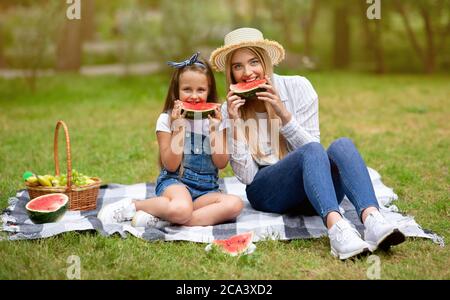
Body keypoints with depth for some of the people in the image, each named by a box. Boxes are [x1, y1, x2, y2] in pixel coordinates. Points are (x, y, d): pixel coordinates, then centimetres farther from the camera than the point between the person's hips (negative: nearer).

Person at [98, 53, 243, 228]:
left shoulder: (213, 118, 8)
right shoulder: (166, 119, 0)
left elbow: (221, 163, 1)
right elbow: (171, 165, -7)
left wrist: (214, 128, -9)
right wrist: (178, 127, -14)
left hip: (206, 190, 4)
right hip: (174, 182, -4)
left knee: (235, 204, -29)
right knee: (181, 210, -39)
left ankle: (163, 220, -24)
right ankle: (133, 205, -10)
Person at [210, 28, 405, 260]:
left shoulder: (297, 87, 2)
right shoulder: (229, 109, 2)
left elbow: (310, 144, -2)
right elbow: (246, 175, -5)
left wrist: (284, 114, -15)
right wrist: (234, 124, -14)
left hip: (317, 190, 2)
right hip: (266, 193, -2)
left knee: (342, 145, -30)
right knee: (311, 152, -32)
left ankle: (372, 220, -53)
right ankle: (336, 227, -58)